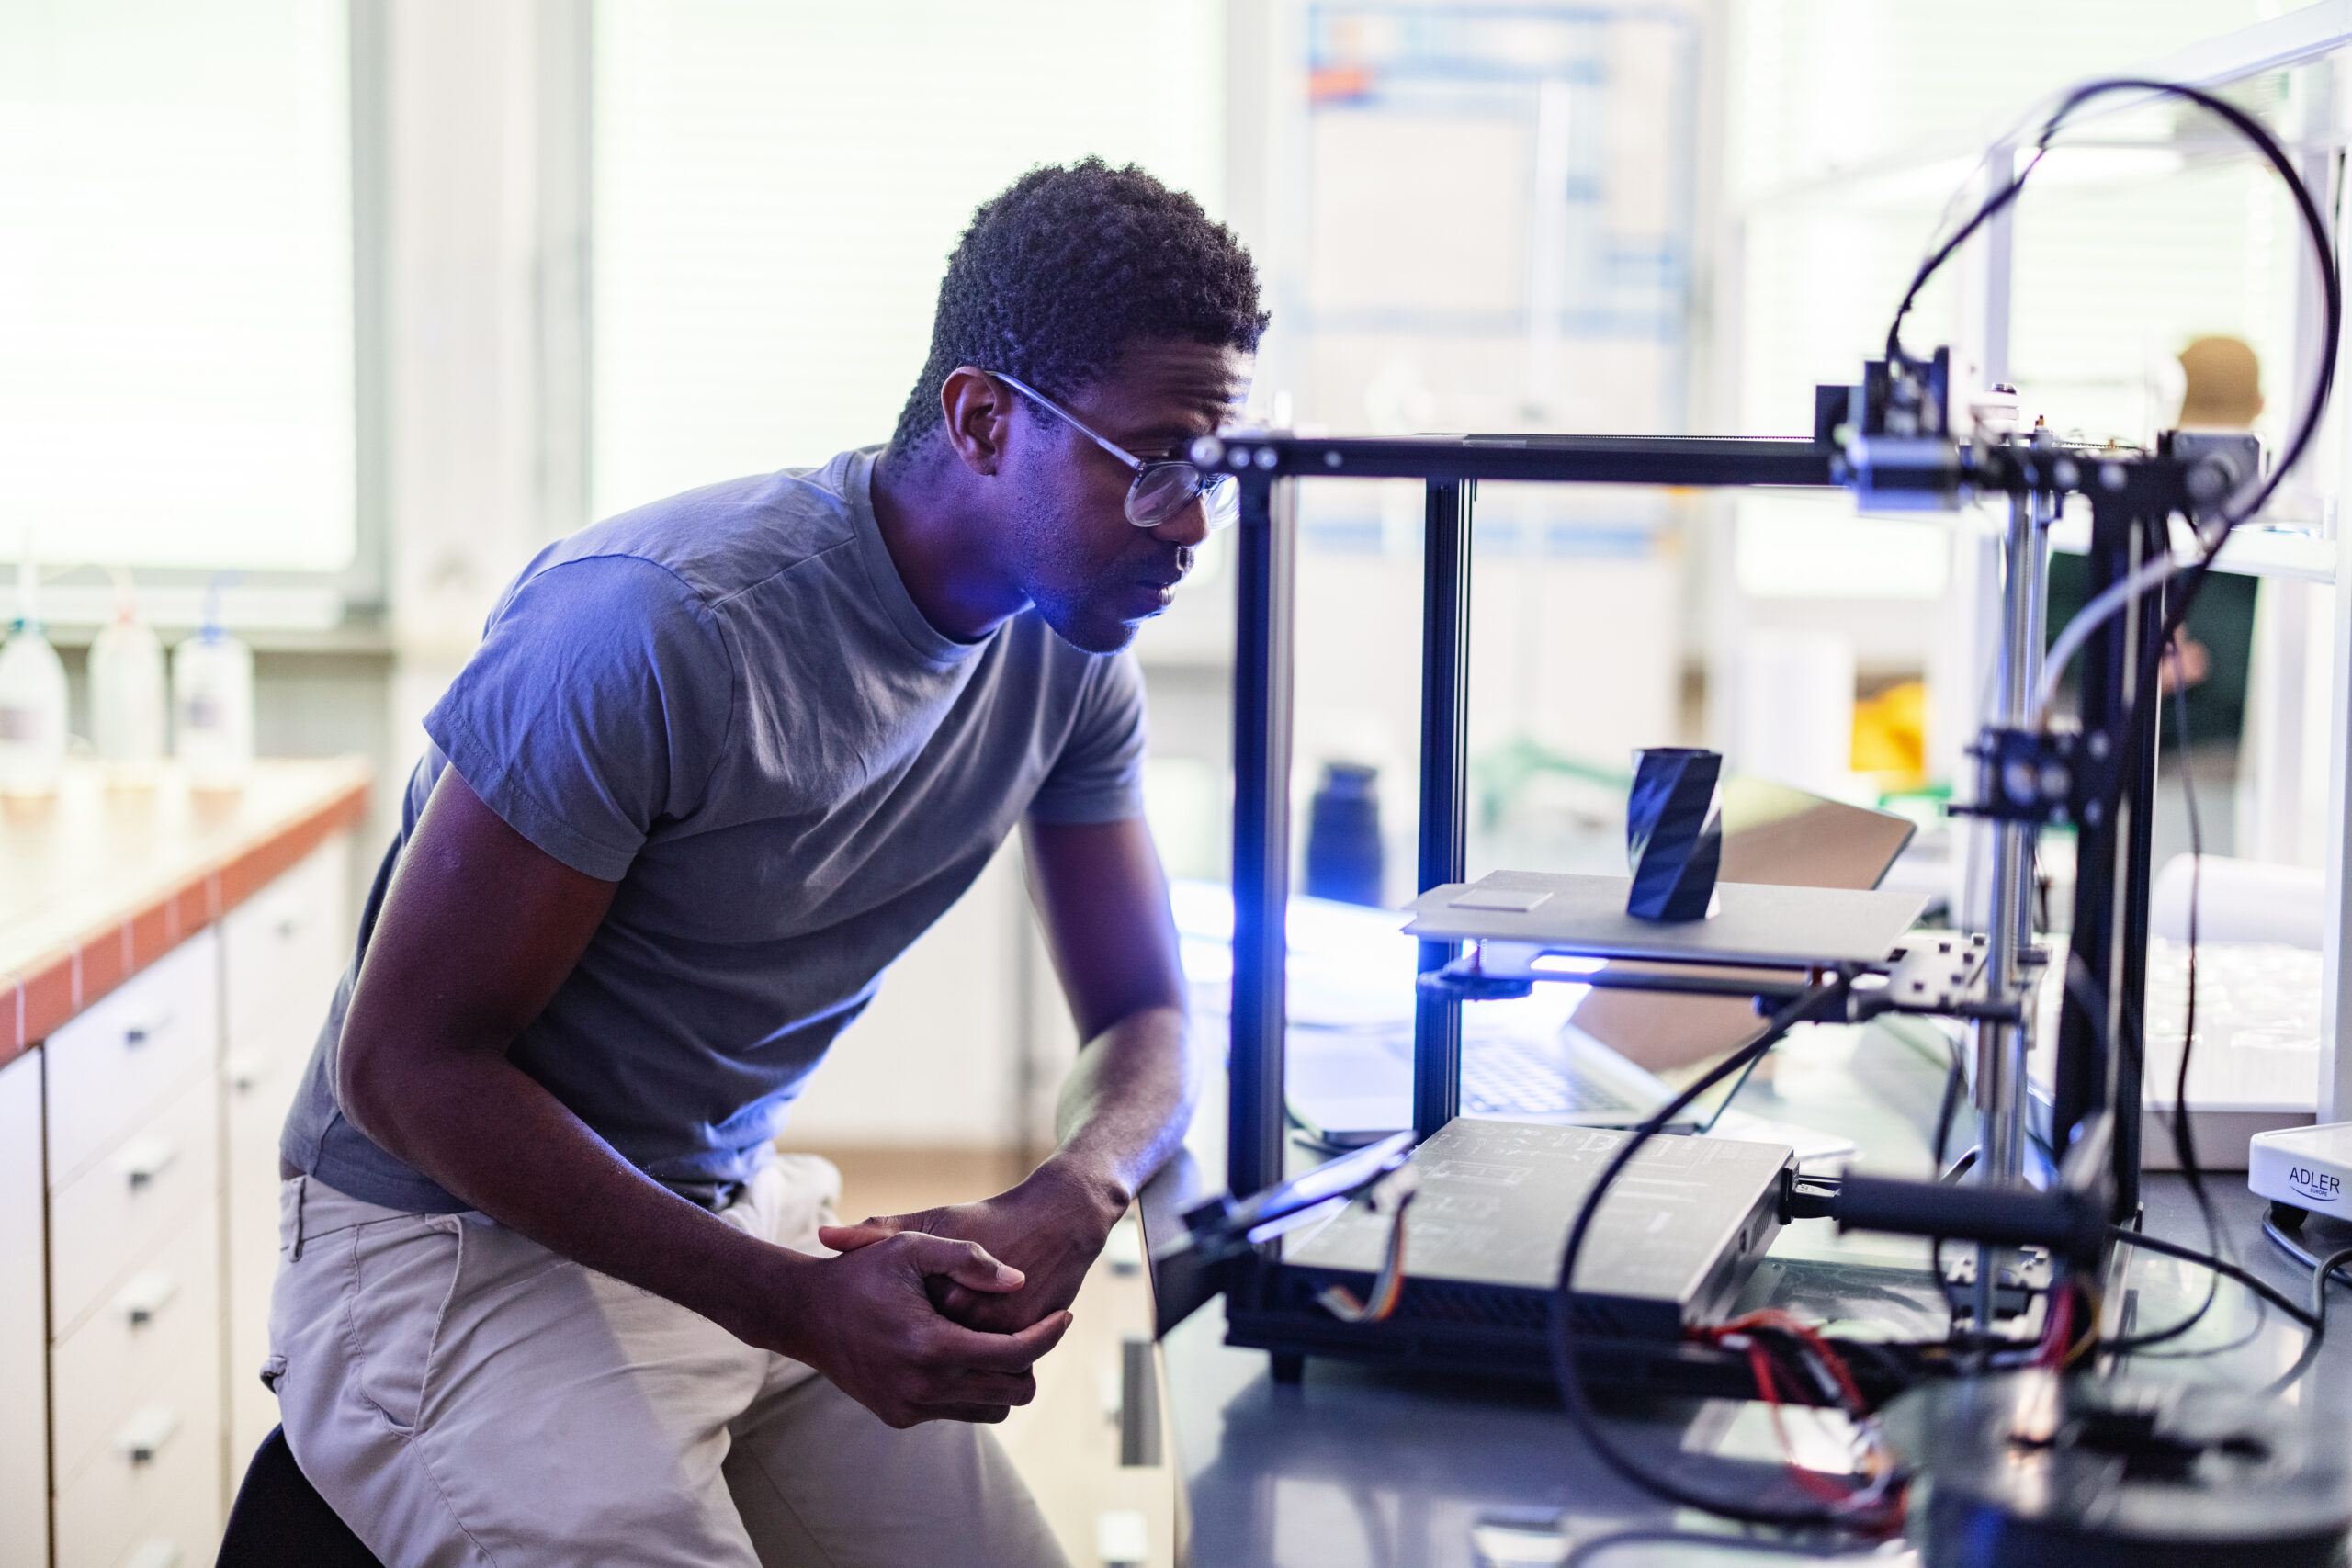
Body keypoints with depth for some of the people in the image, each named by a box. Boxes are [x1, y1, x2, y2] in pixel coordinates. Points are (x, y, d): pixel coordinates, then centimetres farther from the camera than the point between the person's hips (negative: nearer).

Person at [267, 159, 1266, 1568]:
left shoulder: (1074, 650, -3)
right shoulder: (655, 628, -26)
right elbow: (403, 1061, -22)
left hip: (749, 1213, 7)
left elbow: (1145, 1018, 3)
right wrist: (791, 1302, -30)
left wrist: (1071, 1202, -22)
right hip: (464, 1240, -6)